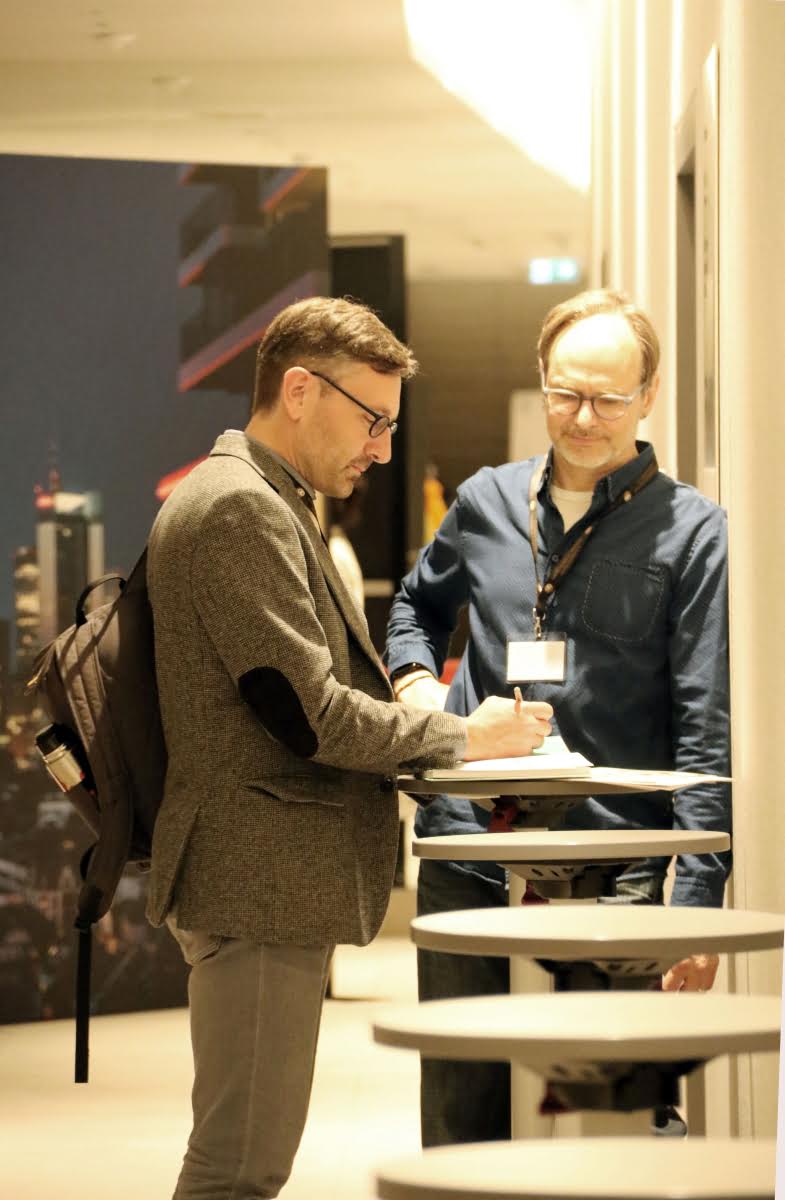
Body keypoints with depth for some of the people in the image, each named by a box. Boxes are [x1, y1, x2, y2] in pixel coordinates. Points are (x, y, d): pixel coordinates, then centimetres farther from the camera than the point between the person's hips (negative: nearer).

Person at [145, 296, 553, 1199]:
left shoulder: (269, 505, 21)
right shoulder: (238, 508, -14)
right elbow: (307, 713, -19)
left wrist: (408, 710, 9)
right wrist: (464, 736, -8)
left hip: (278, 886, 11)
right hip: (260, 885, -11)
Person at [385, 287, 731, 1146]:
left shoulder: (690, 533, -2)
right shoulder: (487, 503, 11)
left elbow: (707, 733, -6)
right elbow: (417, 606, 33)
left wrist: (696, 903, -14)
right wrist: (414, 679, 10)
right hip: (467, 863, 4)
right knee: (462, 1127, 8)